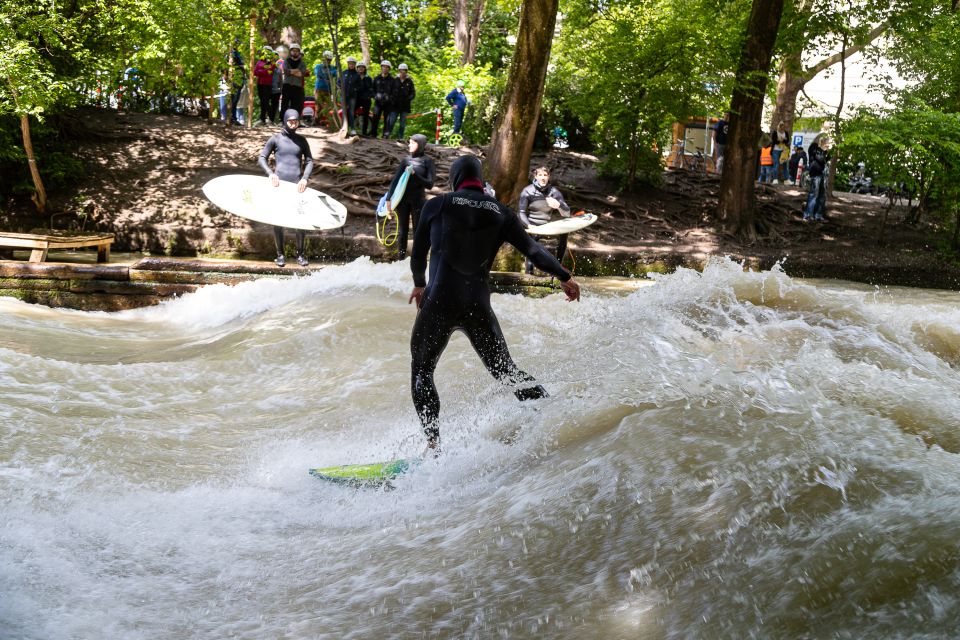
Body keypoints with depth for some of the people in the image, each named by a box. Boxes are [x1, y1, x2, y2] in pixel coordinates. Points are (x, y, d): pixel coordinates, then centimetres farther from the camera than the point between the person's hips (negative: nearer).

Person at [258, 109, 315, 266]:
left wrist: (305, 178, -7)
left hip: (297, 185, 2)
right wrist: (270, 173, -13)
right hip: (279, 183, -1)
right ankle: (280, 254, 12)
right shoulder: (276, 139, 5)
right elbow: (262, 158, 5)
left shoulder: (301, 140, 11)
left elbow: (309, 161, 10)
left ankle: (300, 254, 9)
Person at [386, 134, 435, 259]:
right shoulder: (406, 160, 6)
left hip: (418, 200, -3)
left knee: (418, 230, 3)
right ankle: (401, 258, 15)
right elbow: (395, 180, 3)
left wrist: (414, 174, -19)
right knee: (402, 230, 8)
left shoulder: (427, 162, -2)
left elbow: (429, 184, -7)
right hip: (402, 199, 3)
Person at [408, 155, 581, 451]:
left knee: (421, 372, 13)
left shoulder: (437, 205, 4)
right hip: (478, 307, 2)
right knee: (506, 371, 17)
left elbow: (418, 252, 14)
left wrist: (419, 284, 31)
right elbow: (532, 249, 6)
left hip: (439, 303, -2)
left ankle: (433, 444, 1)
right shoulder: (500, 212, 8)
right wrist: (564, 276, 16)